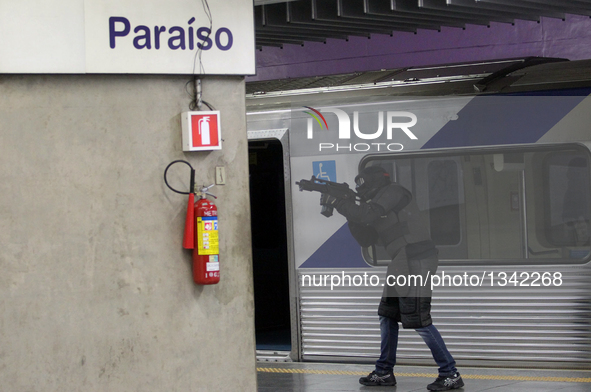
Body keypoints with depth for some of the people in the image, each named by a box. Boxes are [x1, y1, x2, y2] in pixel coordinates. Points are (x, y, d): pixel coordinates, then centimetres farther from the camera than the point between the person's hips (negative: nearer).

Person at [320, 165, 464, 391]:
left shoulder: (392, 192, -5)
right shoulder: (380, 204, 23)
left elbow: (368, 215, -19)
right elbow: (366, 239, 21)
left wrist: (339, 202, -10)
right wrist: (349, 213, 11)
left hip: (416, 261, -11)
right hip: (402, 264, 11)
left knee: (419, 320, -12)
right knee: (387, 316, 15)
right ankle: (384, 373, 24)